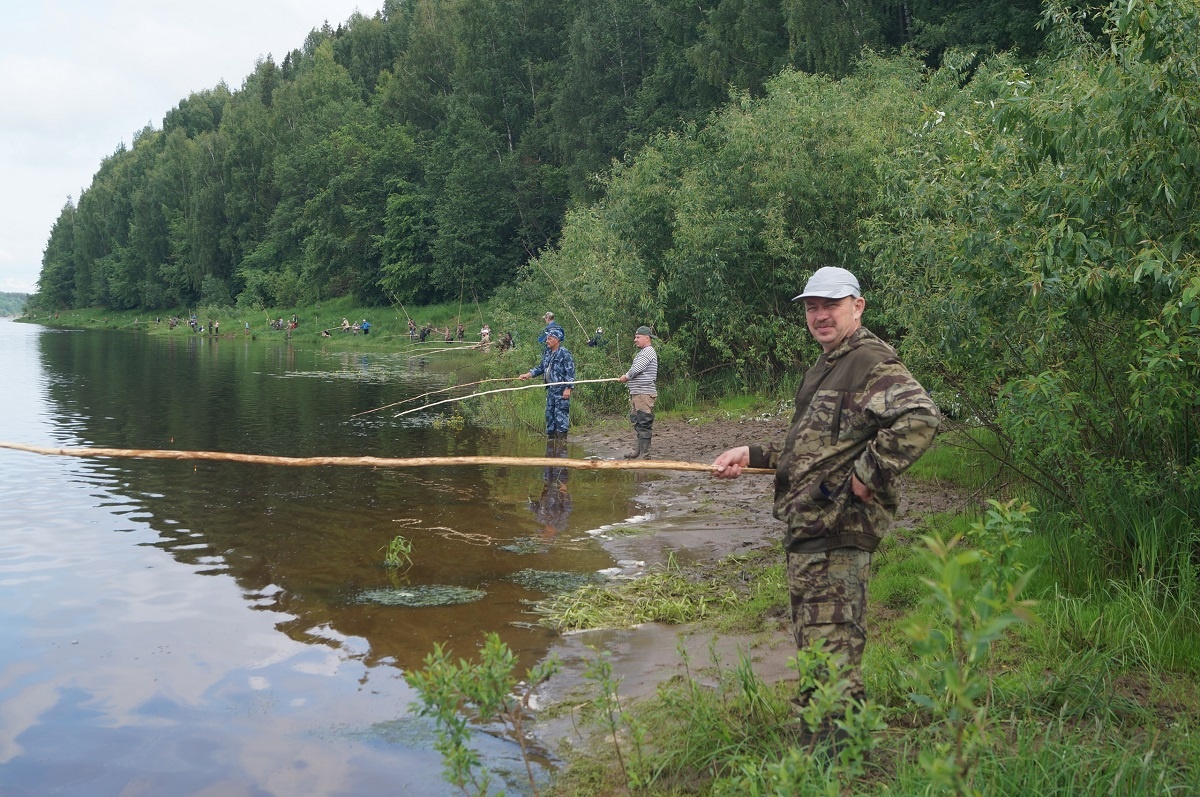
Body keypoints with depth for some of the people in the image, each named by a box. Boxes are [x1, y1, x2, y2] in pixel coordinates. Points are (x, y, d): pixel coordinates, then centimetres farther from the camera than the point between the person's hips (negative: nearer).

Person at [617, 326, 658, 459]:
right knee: (637, 422, 16)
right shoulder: (642, 352, 20)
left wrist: (625, 377, -2)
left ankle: (644, 454, -8)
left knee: (644, 424, -9)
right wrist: (627, 378, 8)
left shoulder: (648, 352, -13)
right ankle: (638, 450, 24)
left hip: (644, 394, -11)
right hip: (636, 393, 11)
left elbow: (635, 369, -18)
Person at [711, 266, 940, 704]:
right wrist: (752, 454, 18)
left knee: (830, 653, -10)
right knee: (811, 643, 19)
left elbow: (920, 417, -28)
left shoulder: (872, 362, -11)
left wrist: (868, 475, -24)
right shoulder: (825, 365, 22)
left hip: (838, 526, -11)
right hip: (808, 526, 11)